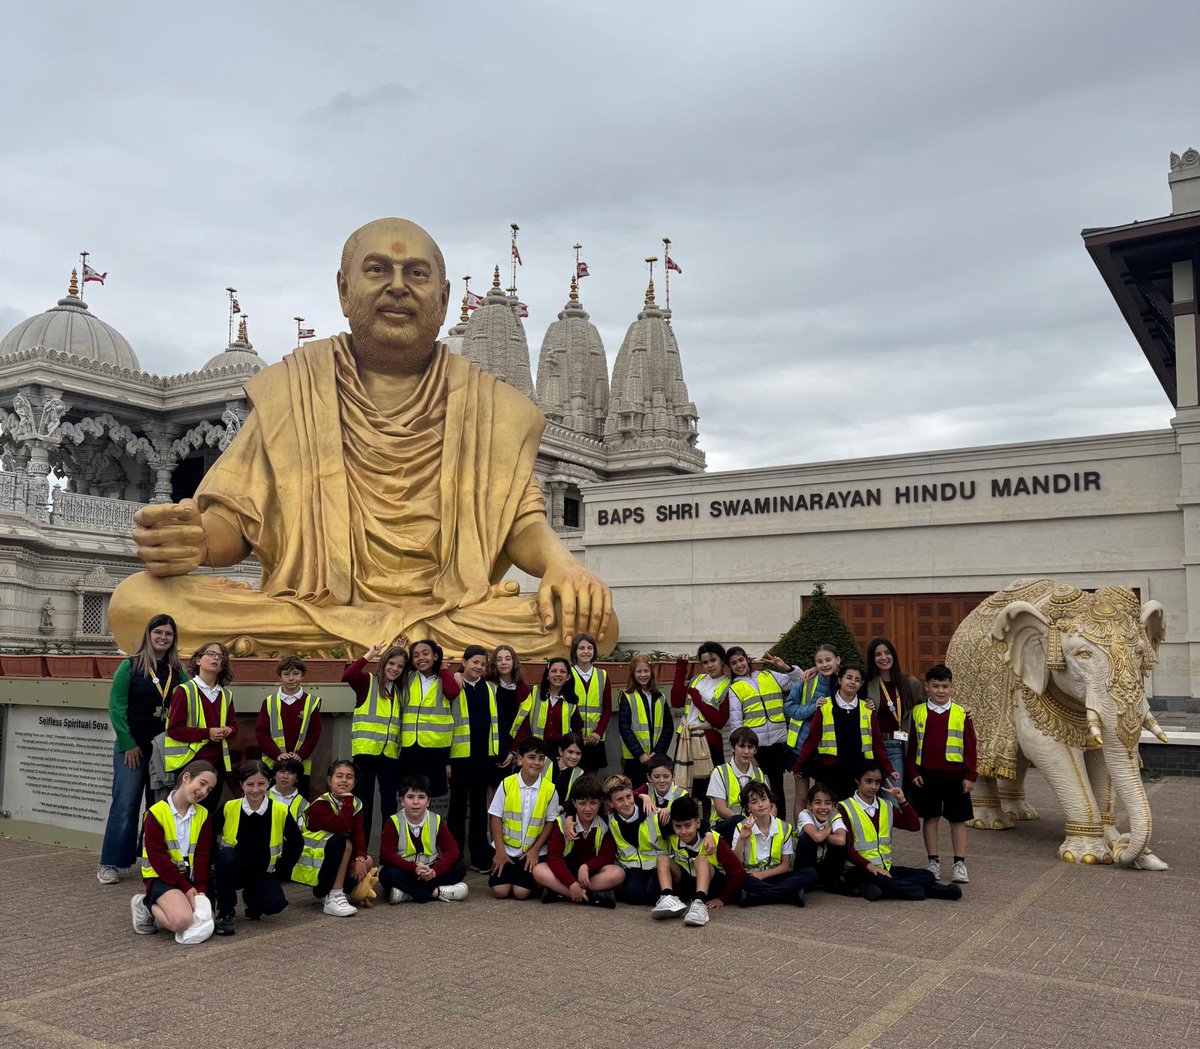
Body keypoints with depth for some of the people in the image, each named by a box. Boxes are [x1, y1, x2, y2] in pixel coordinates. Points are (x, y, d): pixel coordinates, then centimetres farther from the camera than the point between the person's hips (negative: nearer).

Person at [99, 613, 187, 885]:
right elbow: (116, 706, -5)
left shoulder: (178, 671, 8)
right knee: (125, 805, -3)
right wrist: (128, 744, -9)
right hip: (132, 747, -3)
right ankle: (110, 864, 6)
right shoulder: (130, 666, -1)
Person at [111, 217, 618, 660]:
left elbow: (521, 517, 8)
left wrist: (561, 562, -16)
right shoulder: (291, 391, 14)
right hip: (303, 609, 0)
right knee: (137, 600, -25)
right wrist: (198, 541, -16)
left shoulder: (488, 406, 15)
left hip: (451, 614, 1)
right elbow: (235, 518, 9)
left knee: (591, 621, -28)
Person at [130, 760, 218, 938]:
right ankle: (145, 906, 1)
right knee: (182, 921, -30)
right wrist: (186, 888, -17)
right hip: (161, 877, -6)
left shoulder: (202, 815, 6)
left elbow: (202, 856, 1)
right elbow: (158, 857, -14)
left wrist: (201, 889, -14)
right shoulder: (157, 813, -10)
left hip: (190, 877, 6)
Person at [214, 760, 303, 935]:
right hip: (232, 871, -1)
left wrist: (282, 870, 0)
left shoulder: (280, 811, -10)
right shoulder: (229, 808, -11)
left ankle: (251, 898, 12)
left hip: (262, 873, 1)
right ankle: (225, 912, -15)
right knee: (226, 854, -34)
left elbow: (296, 842, 3)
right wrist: (218, 866, -9)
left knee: (276, 903, -26)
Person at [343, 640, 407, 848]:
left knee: (389, 804, 7)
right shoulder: (368, 682, -2)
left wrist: (404, 653, 10)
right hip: (366, 751, -4)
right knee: (364, 802, 4)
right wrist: (369, 655, -12)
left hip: (390, 753, 4)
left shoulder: (401, 690, 14)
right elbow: (347, 675, -19)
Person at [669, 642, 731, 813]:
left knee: (706, 790, 2)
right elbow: (676, 702, 2)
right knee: (682, 787, 8)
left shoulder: (727, 687, -4)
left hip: (708, 741, -5)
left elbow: (719, 721, -12)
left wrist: (697, 699, -13)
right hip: (684, 738, 5)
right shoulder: (697, 679, 13)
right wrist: (681, 671, 1)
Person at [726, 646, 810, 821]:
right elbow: (735, 721, -1)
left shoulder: (770, 676, 10)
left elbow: (802, 681, 11)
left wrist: (786, 668, -4)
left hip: (778, 742, 2)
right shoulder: (734, 689, 4)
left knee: (777, 787, 10)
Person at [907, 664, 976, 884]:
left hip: (955, 775, 0)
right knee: (930, 818, 7)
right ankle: (934, 862, 18)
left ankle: (960, 864, 14)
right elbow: (911, 746, 4)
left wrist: (970, 775, -1)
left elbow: (970, 747, 2)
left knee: (958, 819, 5)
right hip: (926, 775, 1)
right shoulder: (917, 712, 1)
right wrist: (913, 772, -1)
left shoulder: (961, 714, 0)